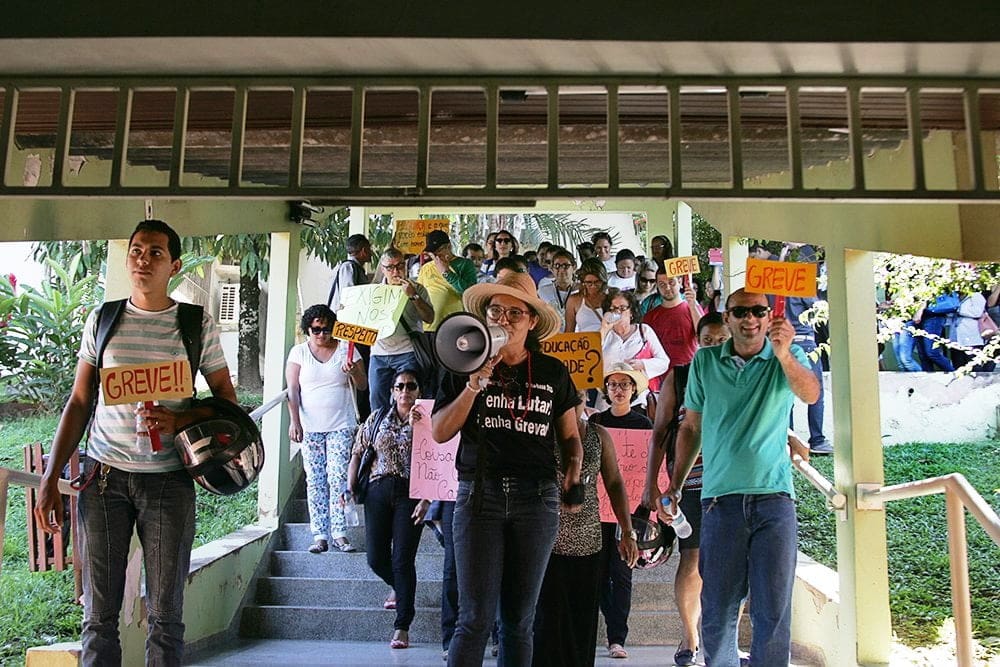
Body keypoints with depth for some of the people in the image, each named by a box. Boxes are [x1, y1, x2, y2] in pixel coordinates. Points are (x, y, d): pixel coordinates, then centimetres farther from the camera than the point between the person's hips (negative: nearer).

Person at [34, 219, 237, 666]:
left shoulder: (198, 324, 2)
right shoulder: (102, 320, 7)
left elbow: (226, 399, 7)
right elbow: (79, 403, 10)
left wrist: (180, 420, -13)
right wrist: (50, 479, 4)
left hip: (168, 480, -1)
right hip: (104, 477, 2)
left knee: (165, 615, 5)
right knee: (99, 615, 6)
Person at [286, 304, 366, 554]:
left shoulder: (346, 349, 6)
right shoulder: (298, 352, 6)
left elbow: (363, 385, 6)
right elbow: (292, 389, 2)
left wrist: (353, 371, -16)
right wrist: (294, 421, -8)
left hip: (341, 425, -1)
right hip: (310, 426, 1)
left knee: (338, 477, -8)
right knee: (315, 480, 0)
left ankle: (339, 533, -3)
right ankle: (320, 535, 3)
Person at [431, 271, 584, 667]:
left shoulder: (553, 372, 11)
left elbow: (570, 436, 17)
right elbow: (440, 433, 0)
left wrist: (573, 472, -3)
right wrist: (476, 383, -9)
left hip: (536, 497, 2)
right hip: (479, 493, -2)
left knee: (520, 620, 8)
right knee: (476, 619, -6)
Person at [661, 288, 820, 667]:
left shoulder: (788, 358, 4)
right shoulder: (705, 362, 9)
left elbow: (810, 394, -18)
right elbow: (691, 428, 16)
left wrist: (784, 355, -36)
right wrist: (674, 485, 12)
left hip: (774, 497, -1)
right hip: (720, 498, 1)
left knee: (774, 610, 1)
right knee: (717, 608, 7)